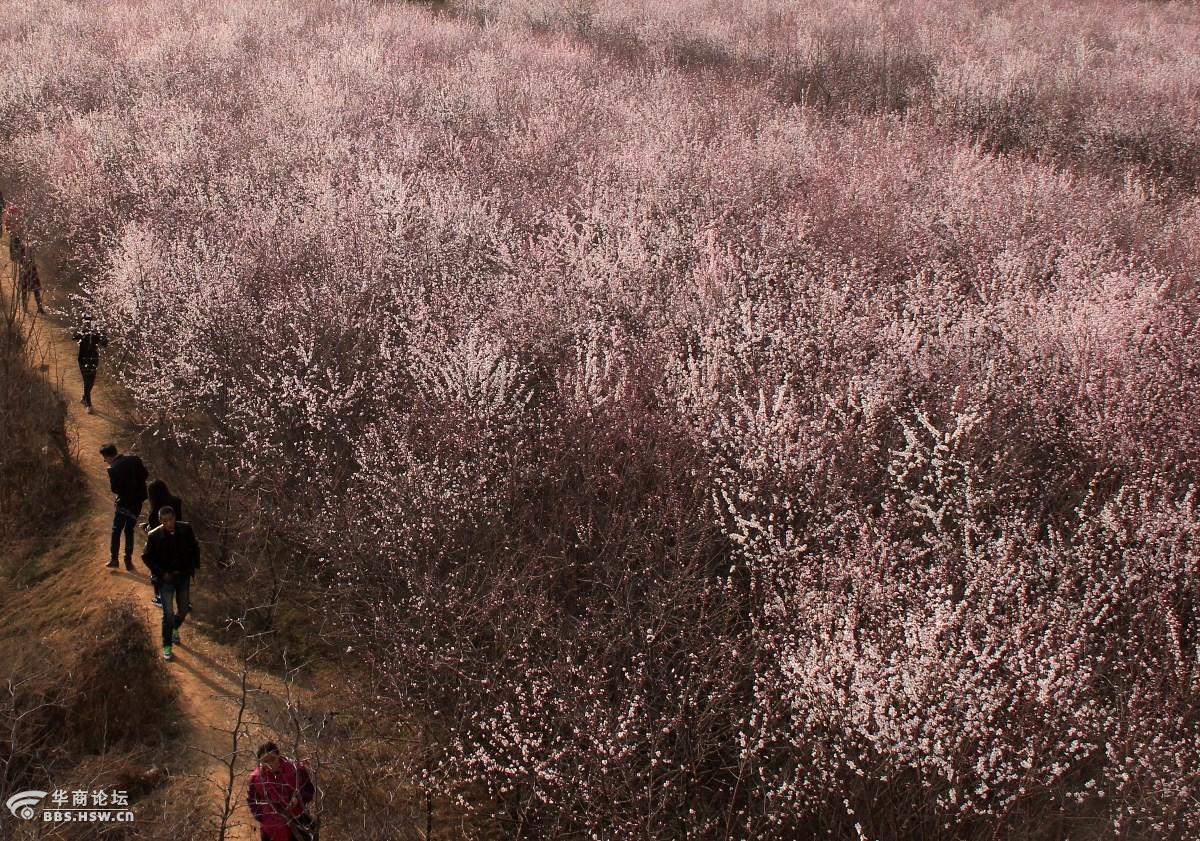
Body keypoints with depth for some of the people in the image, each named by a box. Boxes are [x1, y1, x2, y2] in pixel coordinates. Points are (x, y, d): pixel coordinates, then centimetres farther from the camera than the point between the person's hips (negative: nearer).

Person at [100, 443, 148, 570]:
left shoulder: (113, 469, -18)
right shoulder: (134, 460, -3)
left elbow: (115, 489, -16)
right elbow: (145, 474, 5)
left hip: (124, 503, -5)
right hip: (138, 500, 5)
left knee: (116, 530, 13)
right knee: (129, 530, 16)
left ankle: (114, 559, 12)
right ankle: (128, 560, 16)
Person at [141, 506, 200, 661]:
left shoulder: (186, 530, -12)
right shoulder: (154, 536, -18)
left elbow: (194, 549, 4)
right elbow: (146, 556, -7)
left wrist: (193, 567, -3)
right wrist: (161, 573, -12)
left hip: (183, 576, 3)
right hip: (166, 579, -3)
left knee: (183, 609, 16)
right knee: (168, 613, -5)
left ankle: (175, 629, 48)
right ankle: (167, 646, 12)